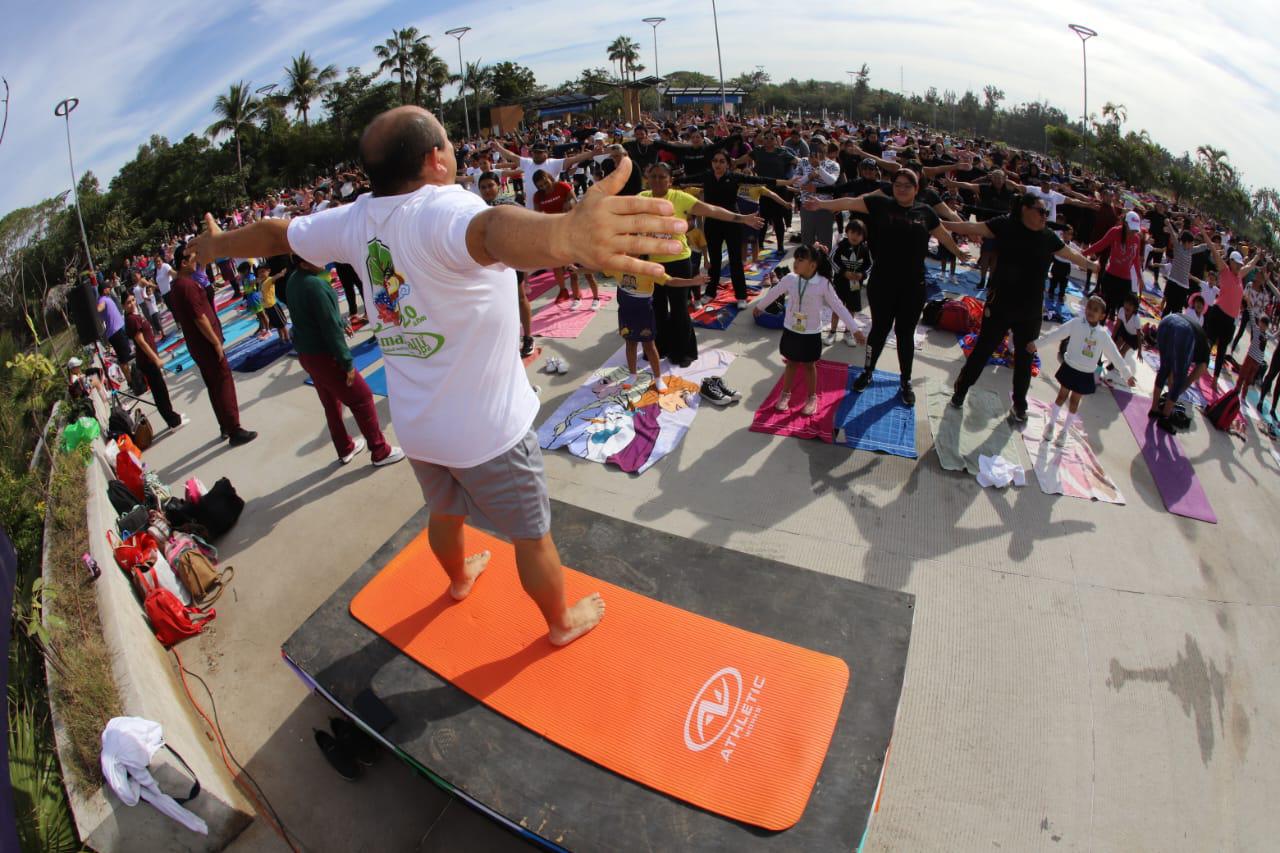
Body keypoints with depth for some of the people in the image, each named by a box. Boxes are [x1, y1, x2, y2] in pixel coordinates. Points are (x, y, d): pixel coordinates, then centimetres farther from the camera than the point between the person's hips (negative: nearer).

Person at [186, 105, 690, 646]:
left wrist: (218, 245, 34)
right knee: (533, 533, 15)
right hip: (487, 428, -7)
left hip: (414, 424, 7)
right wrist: (564, 233, -72)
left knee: (445, 511, 33)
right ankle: (562, 621, 38)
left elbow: (274, 234, 14)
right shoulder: (443, 210, -26)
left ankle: (460, 576, 62)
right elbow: (491, 229, -51)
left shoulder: (356, 220, -3)